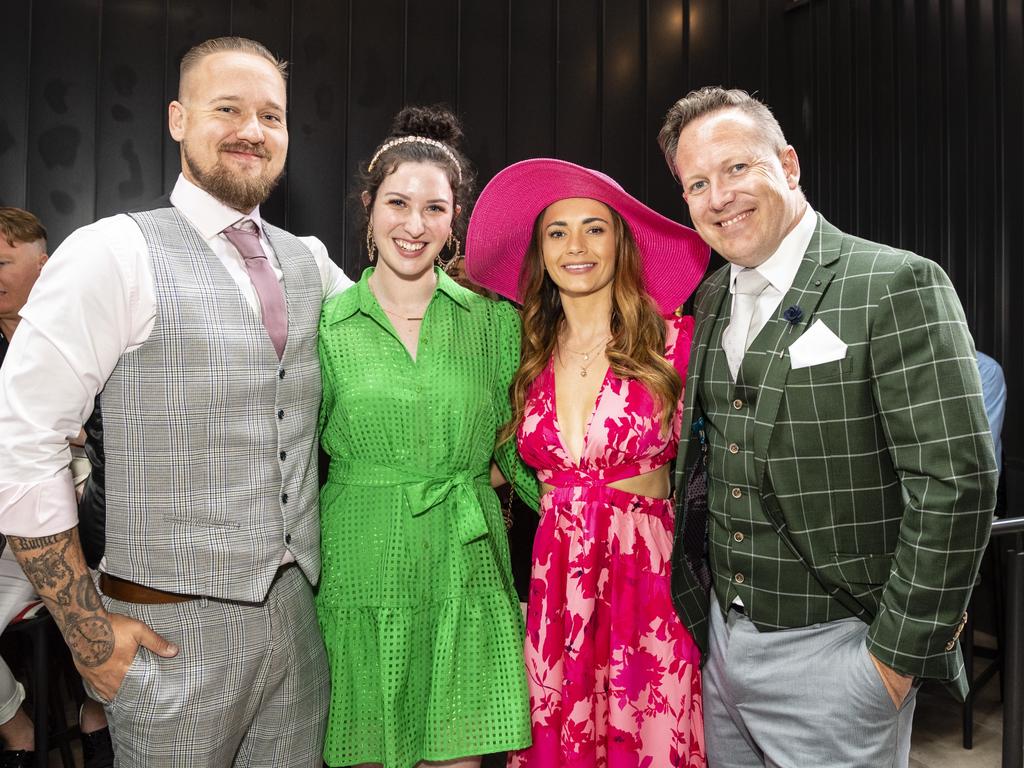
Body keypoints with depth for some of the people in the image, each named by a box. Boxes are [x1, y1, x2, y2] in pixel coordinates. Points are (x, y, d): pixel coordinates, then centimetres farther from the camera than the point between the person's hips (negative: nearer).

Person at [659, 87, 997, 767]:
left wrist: (897, 656, -15)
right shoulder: (709, 302, 6)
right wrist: (699, 607, 9)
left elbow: (956, 483, -17)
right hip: (721, 639, 6)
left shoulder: (896, 285, -14)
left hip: (830, 652, -6)